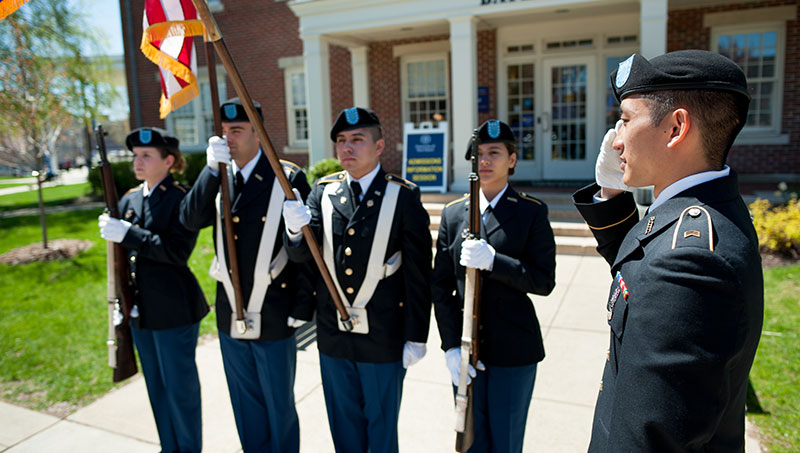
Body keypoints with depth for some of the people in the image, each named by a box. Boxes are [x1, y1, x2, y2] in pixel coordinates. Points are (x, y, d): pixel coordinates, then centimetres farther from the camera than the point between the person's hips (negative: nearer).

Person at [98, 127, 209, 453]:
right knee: (156, 386, 20)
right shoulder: (129, 200, 9)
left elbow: (177, 251, -24)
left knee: (180, 384, 5)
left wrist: (126, 234, -25)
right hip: (140, 309, 8)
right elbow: (125, 253, 18)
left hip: (174, 309, -8)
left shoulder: (182, 199, -13)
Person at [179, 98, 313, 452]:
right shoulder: (217, 177, 5)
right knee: (245, 407, 21)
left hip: (273, 317, -5)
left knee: (279, 406, 14)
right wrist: (212, 169, -19)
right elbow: (190, 220, -10)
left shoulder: (289, 178, -11)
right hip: (230, 316, 5)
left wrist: (303, 307, -12)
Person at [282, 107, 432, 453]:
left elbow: (418, 274, -9)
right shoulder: (323, 191, 2)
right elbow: (301, 254, -5)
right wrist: (295, 230, -28)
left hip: (383, 337, -3)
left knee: (381, 425, 17)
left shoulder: (403, 196, -9)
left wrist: (416, 337, -9)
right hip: (333, 334, 4)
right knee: (343, 424, 22)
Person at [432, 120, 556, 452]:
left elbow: (544, 281, -9)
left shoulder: (531, 212, -3)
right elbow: (441, 286, 3)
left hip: (513, 348, -2)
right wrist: (451, 346, -5)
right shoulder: (453, 213, 5)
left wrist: (492, 261, -23)